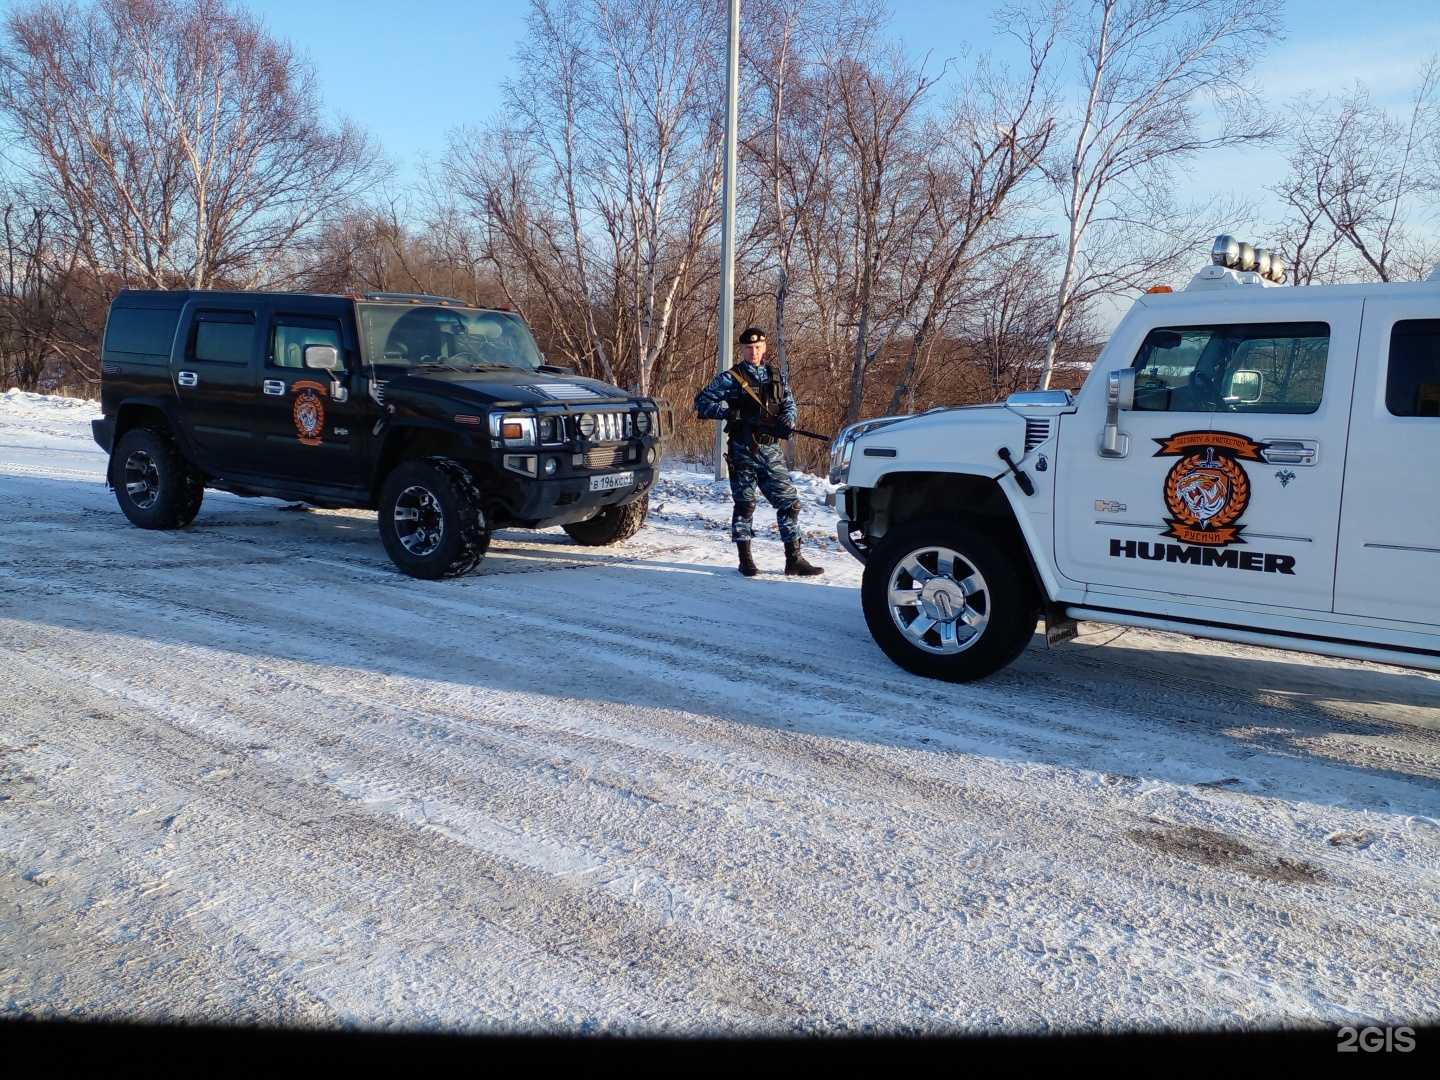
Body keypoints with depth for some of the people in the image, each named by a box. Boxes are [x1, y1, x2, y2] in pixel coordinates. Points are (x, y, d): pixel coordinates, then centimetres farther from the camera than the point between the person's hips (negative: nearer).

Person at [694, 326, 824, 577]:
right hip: (743, 451, -4)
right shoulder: (730, 378, 2)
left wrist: (787, 422, -3)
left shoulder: (776, 377, 14)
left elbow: (789, 404, 20)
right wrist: (730, 413, -16)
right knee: (744, 505, 1)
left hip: (771, 450, 4)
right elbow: (701, 402, -1)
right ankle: (745, 560, 11)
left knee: (790, 502, 0)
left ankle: (794, 559, 5)